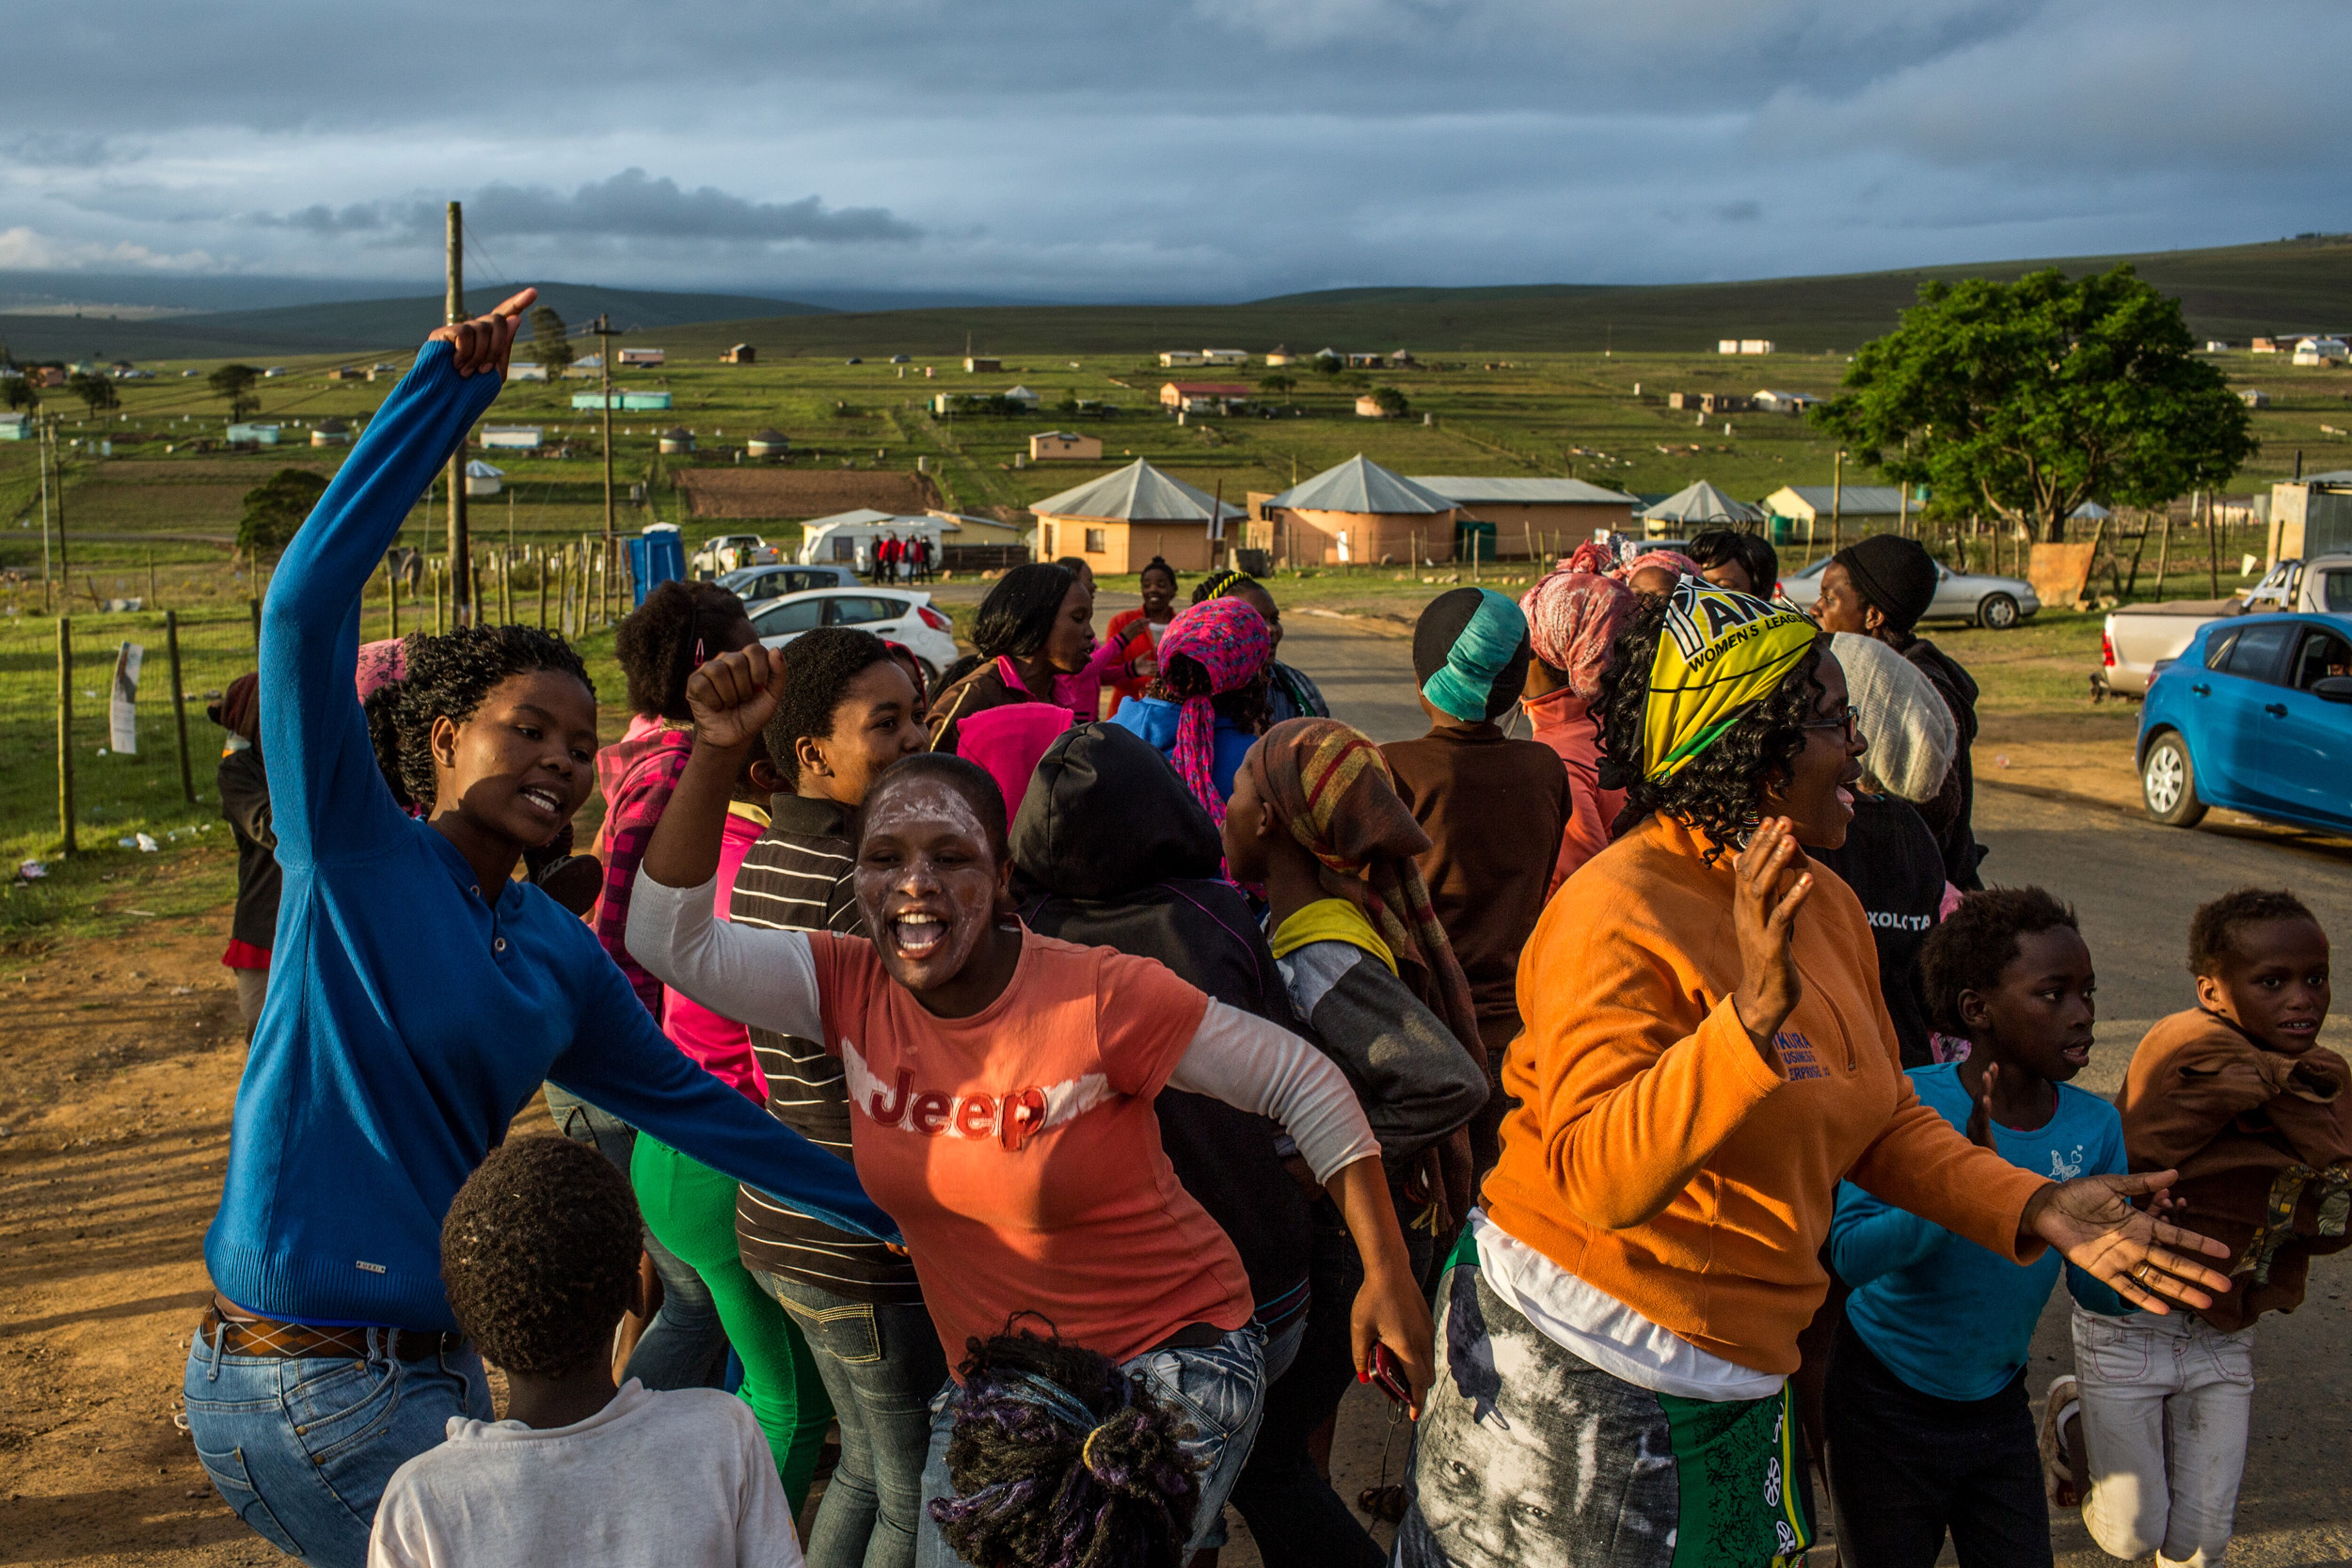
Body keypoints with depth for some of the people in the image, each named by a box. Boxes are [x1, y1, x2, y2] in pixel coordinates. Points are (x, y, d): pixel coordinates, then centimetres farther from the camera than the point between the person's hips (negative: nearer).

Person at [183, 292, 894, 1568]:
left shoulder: (560, 960, 9)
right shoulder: (352, 851, -8)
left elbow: (684, 1101, 16)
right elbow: (305, 607, -18)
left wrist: (889, 1211, 18)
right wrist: (446, 388, -20)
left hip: (422, 1373, 6)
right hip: (291, 1387, -6)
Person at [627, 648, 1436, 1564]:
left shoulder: (1099, 999, -23)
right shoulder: (851, 991, -8)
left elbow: (1302, 1083, -15)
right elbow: (670, 938, -12)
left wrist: (1387, 1276, -14)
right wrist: (718, 752, -22)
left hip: (1169, 1358, -5)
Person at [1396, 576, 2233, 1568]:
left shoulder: (1823, 903, 6)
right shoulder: (1619, 917, -21)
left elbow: (1881, 1118, 15)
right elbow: (1597, 1177, -30)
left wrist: (2033, 1209, 1)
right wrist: (1753, 1016, -40)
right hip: (1581, 1374, -8)